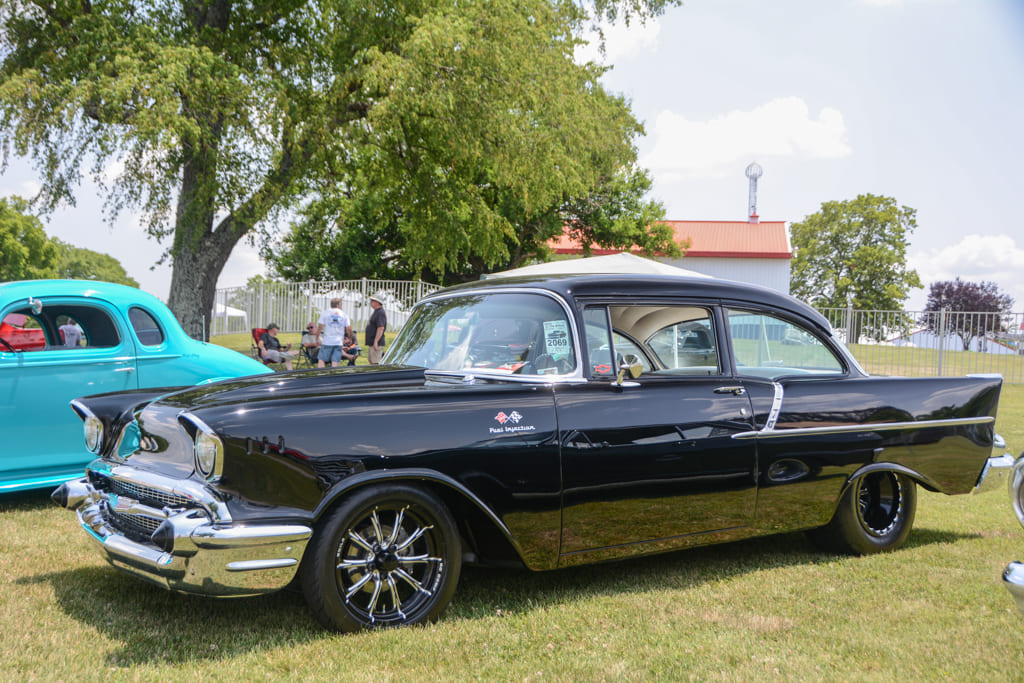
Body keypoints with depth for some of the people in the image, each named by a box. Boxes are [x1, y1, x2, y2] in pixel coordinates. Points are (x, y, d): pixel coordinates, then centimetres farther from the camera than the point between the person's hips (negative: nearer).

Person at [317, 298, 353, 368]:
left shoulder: (325, 313, 3)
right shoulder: (344, 314, 7)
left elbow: (320, 327, 0)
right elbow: (349, 329, 5)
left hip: (327, 342, -2)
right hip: (339, 343, 2)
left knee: (321, 360, 4)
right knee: (335, 362, 0)